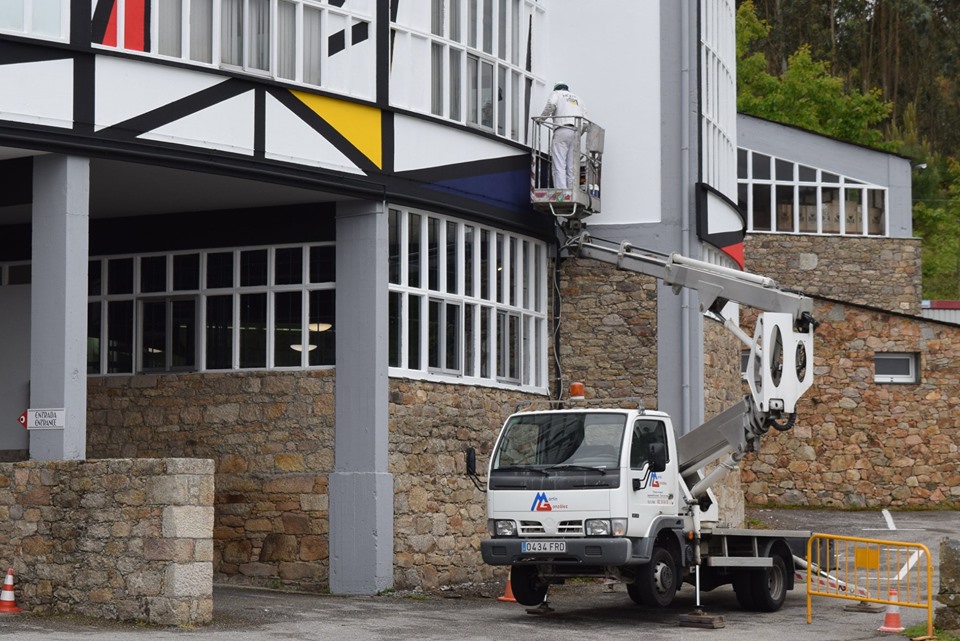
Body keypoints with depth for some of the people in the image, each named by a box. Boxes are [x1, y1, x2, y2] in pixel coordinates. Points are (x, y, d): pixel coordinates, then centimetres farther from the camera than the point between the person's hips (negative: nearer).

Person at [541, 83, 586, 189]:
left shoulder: (556, 94, 16)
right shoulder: (577, 98, 30)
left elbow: (551, 104, -8)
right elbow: (585, 119, 19)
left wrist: (542, 117, 4)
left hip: (562, 132, -5)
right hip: (576, 133, 5)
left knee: (559, 167, -11)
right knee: (572, 168, 3)